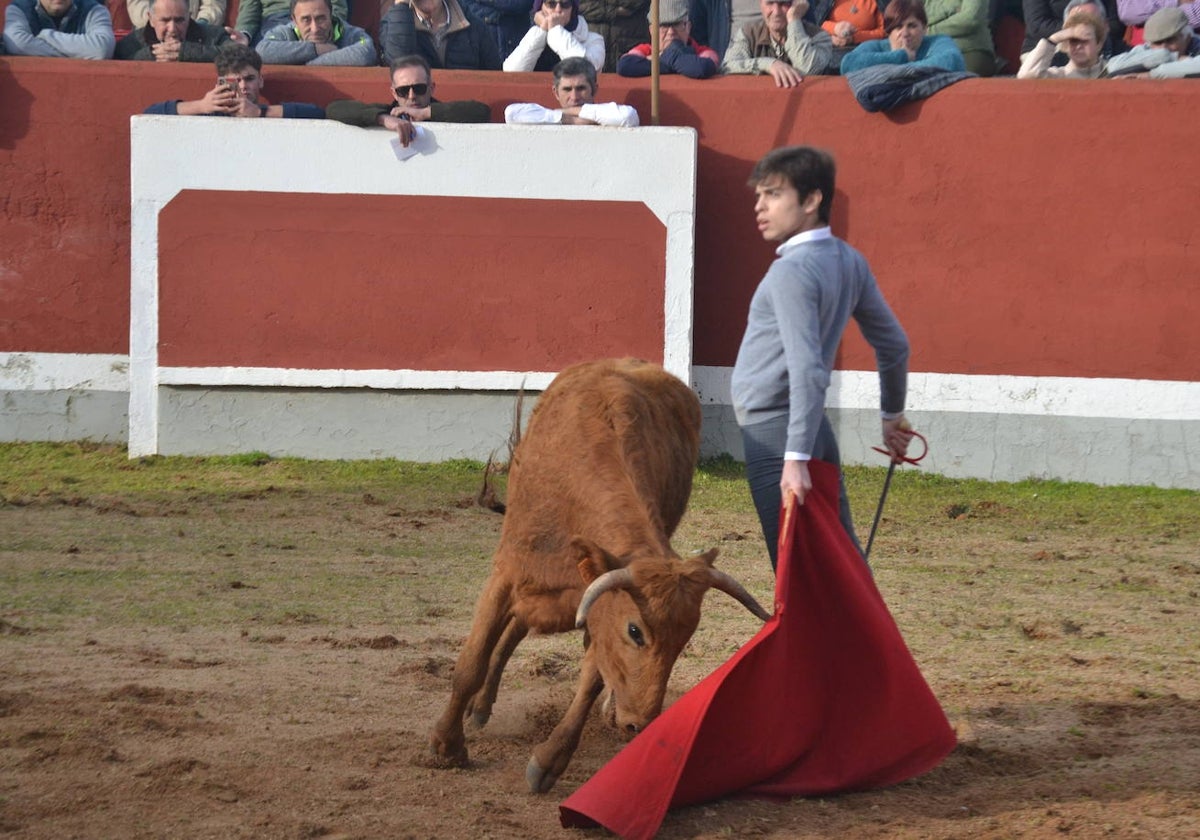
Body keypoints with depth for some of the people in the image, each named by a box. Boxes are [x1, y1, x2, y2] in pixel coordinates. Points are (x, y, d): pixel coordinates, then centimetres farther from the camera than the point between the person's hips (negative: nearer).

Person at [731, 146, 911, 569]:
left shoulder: (792, 271, -15)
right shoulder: (849, 262, 11)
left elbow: (807, 370, -23)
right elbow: (894, 344, 20)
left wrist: (795, 458, -27)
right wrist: (893, 414, 33)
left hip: (773, 434, -9)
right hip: (818, 434, 9)